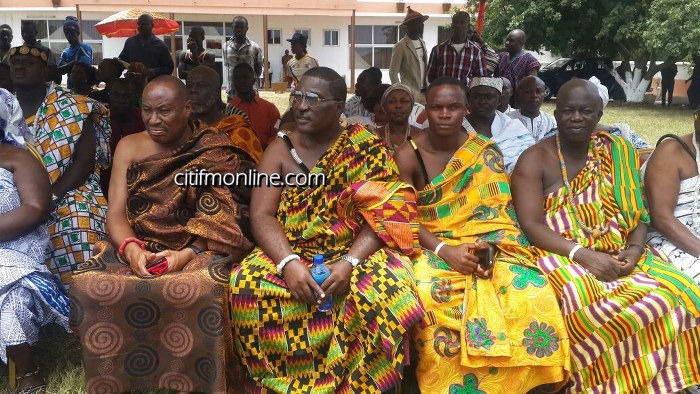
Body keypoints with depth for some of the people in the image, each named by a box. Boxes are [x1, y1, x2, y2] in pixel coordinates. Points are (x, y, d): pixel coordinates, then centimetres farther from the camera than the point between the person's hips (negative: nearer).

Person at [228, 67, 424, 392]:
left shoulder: (368, 149, 0)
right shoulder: (280, 150, 5)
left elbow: (384, 216, -9)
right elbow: (261, 216, -5)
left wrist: (349, 262, -25)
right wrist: (289, 263, -23)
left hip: (356, 254, -1)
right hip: (290, 254, 2)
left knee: (383, 289, -32)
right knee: (248, 284, -27)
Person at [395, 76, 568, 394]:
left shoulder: (486, 154, 7)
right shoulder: (408, 157, 0)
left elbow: (499, 212, 2)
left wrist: (488, 246, -19)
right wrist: (444, 250, -23)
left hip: (486, 247, 2)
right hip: (430, 248, -1)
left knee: (531, 293, -28)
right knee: (430, 296, -36)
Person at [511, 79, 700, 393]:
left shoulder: (617, 152, 12)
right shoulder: (534, 160, -2)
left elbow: (638, 215, 10)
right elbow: (530, 225, -11)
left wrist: (634, 250, -11)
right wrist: (582, 253, -23)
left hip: (621, 254, 4)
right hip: (563, 256, -4)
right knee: (587, 301, -35)